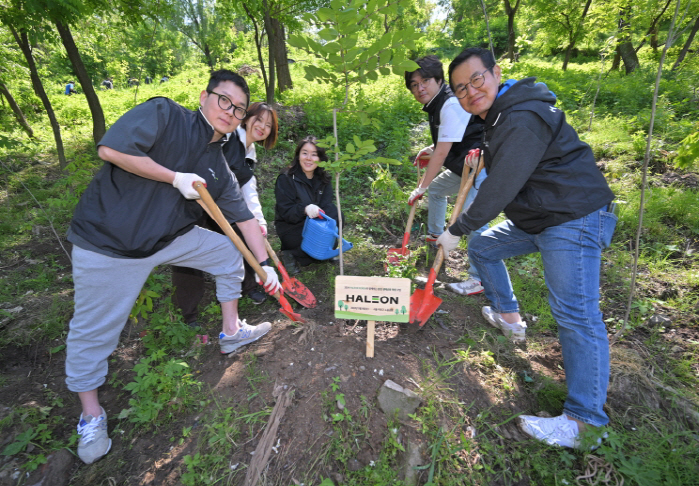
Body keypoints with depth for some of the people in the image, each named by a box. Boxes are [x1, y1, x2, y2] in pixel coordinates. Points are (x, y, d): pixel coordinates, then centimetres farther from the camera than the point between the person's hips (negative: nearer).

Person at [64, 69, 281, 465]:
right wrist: (177, 178, -20)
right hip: (108, 242, -5)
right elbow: (111, 149, -26)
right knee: (93, 330, 7)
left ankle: (231, 331, 24)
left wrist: (264, 264, 3)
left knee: (229, 252, 7)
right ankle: (92, 416, 32)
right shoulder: (164, 114, -13)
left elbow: (244, 217, 4)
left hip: (170, 238, 6)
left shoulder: (218, 168, 2)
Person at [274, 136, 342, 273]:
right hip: (291, 228, -5)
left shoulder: (323, 179, 0)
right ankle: (291, 255, -6)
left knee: (336, 214, -20)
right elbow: (285, 212, -19)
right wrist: (305, 209, -39)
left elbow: (327, 206, -9)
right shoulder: (285, 179, -15)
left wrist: (319, 212, -33)